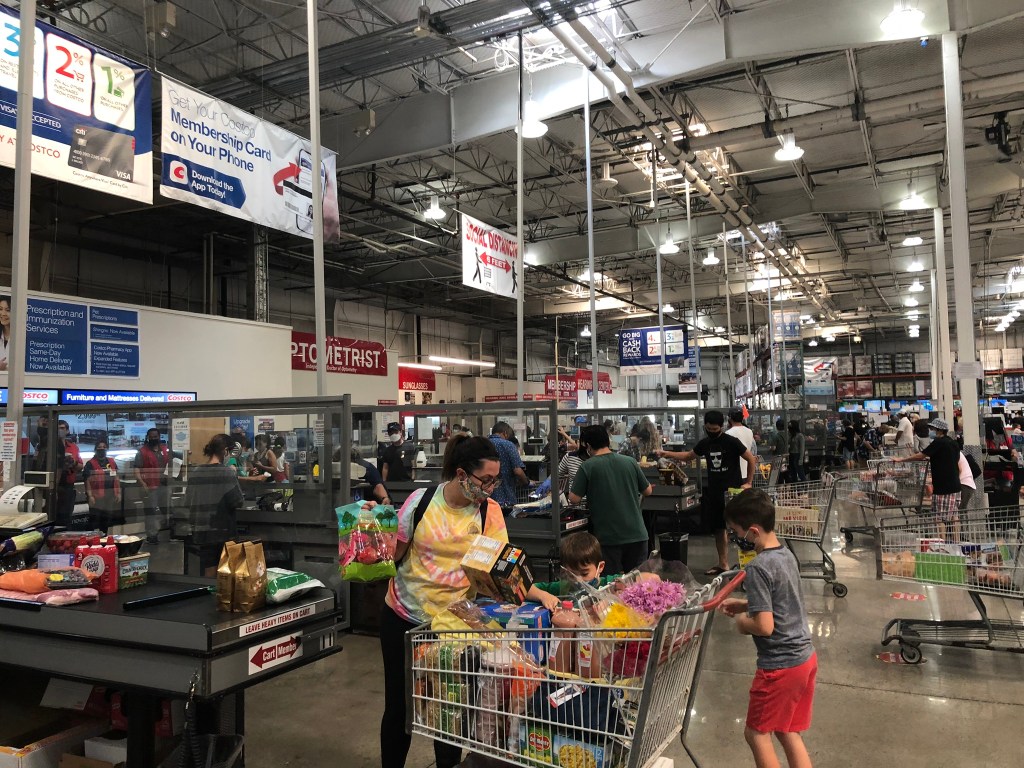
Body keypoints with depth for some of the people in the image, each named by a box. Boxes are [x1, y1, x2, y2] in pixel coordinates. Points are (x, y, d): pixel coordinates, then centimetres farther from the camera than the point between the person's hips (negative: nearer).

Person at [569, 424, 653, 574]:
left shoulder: (587, 467, -10)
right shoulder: (630, 462, 1)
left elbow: (574, 499, -10)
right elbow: (648, 491, 10)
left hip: (608, 537, -3)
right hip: (636, 533, 3)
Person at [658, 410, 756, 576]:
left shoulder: (731, 442, -10)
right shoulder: (705, 443, 8)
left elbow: (751, 459, -5)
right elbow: (688, 456, 21)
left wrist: (748, 482, -7)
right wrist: (667, 453, 11)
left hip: (732, 491, -6)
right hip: (714, 492, 6)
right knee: (719, 529, 11)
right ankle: (723, 564, 20)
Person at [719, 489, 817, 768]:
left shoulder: (758, 568, -23)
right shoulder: (786, 555, 4)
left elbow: (764, 626, -26)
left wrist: (741, 621, -7)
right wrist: (743, 603, 12)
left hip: (780, 666, -9)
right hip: (805, 658, 9)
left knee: (756, 733, 10)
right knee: (789, 734, 19)